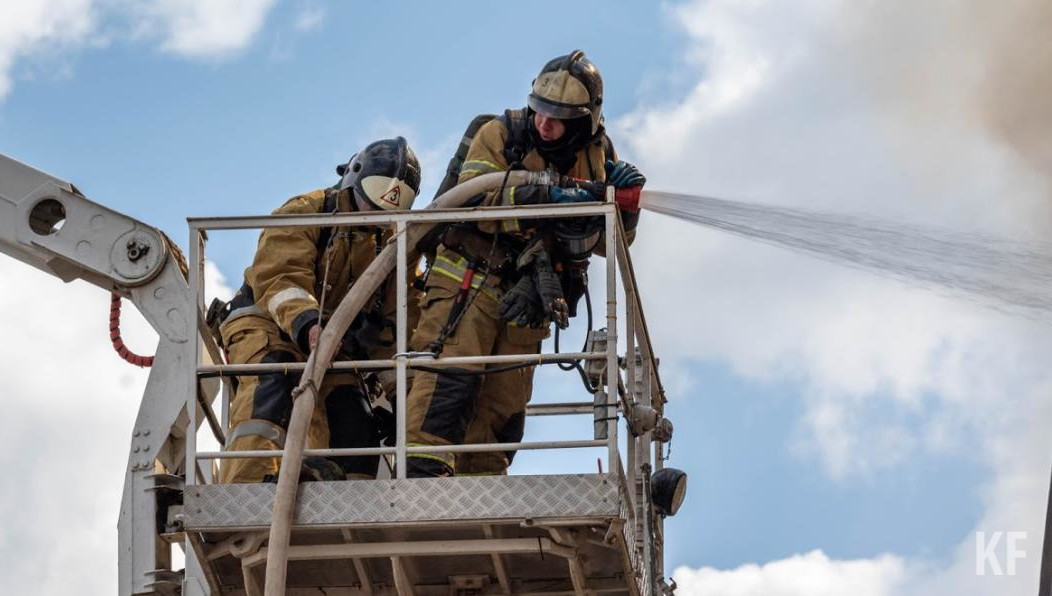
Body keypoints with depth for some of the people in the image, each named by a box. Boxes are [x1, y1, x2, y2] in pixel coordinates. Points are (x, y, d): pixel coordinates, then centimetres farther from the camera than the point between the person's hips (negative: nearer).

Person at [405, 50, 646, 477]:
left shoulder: (598, 157, 9)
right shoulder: (500, 136, -3)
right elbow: (474, 199, -19)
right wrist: (547, 197, -28)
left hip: (527, 301, 5)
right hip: (472, 280, -5)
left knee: (504, 409, 4)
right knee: (452, 374, -23)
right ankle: (423, 466, -30)